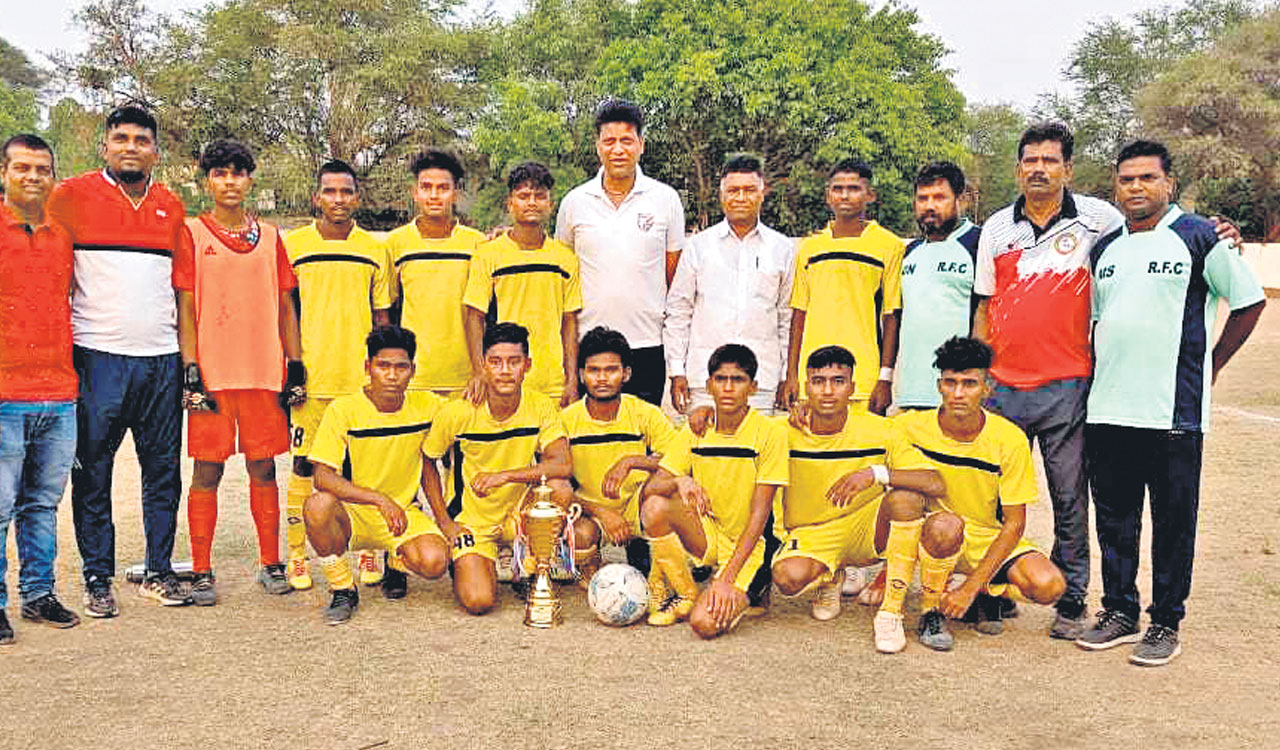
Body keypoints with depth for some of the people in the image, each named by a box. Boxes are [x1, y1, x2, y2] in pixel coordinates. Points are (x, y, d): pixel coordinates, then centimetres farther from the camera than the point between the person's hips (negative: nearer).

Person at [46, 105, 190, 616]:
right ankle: (97, 580, 14)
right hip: (97, 357, -3)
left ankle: (159, 572, 19)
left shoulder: (172, 208, 13)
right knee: (92, 473, 3)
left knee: (163, 470, 7)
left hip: (161, 359, 3)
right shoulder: (72, 196, 3)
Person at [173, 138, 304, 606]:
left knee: (263, 468, 7)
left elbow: (285, 307, 13)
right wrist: (191, 373, -8)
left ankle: (271, 564, 18)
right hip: (212, 373, -2)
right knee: (207, 471, 2)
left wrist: (296, 368, 6)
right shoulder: (192, 233, 4)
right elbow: (185, 309, 0)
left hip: (264, 371, 2)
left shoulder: (269, 237, 12)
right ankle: (202, 572, 12)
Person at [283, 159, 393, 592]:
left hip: (362, 378, 1)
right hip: (311, 377, -1)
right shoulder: (292, 246, 4)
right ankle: (297, 555, 14)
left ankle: (366, 550, 18)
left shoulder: (375, 250, 8)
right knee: (304, 466, 3)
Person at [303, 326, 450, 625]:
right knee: (318, 505, -35)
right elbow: (323, 477, -22)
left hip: (404, 513, 2)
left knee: (434, 562, -28)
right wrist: (381, 499, -33)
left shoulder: (427, 406, -5)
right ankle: (343, 589, -8)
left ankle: (397, 562, 13)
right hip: (353, 514, -1)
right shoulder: (344, 410, -13)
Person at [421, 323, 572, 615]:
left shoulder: (541, 407, -13)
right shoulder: (458, 413, -15)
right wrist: (445, 521, -6)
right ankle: (465, 566, 17)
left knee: (558, 489, -31)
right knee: (478, 602, -22)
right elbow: (427, 461, -1)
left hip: (519, 514, 1)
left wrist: (505, 475, -34)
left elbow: (563, 466, -25)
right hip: (473, 522, -1)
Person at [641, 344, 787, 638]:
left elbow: (759, 514, -15)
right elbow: (649, 489, -7)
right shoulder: (694, 432, -1)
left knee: (705, 623, -26)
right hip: (705, 533, 4)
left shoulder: (770, 433, -12)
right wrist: (679, 481, -31)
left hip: (746, 545, -4)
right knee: (655, 507, -26)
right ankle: (685, 595, -4)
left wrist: (727, 578, -21)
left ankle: (740, 596, 9)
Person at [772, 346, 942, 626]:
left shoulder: (879, 430, -12)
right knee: (790, 577, -34)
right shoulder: (786, 432, -9)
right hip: (808, 535, 0)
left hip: (864, 532, 0)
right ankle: (829, 578, 6)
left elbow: (936, 484, -23)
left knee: (905, 494, -30)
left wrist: (876, 473, -36)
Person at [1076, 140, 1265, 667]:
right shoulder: (1104, 248, 13)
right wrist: (1097, 376, 13)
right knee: (1114, 518, 11)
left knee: (1173, 522, 4)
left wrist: (1211, 365, 2)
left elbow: (1249, 302, 3)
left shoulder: (1200, 238, -2)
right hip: (1107, 410, 5)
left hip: (1174, 411, -5)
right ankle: (1119, 611, 24)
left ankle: (1166, 623, 16)